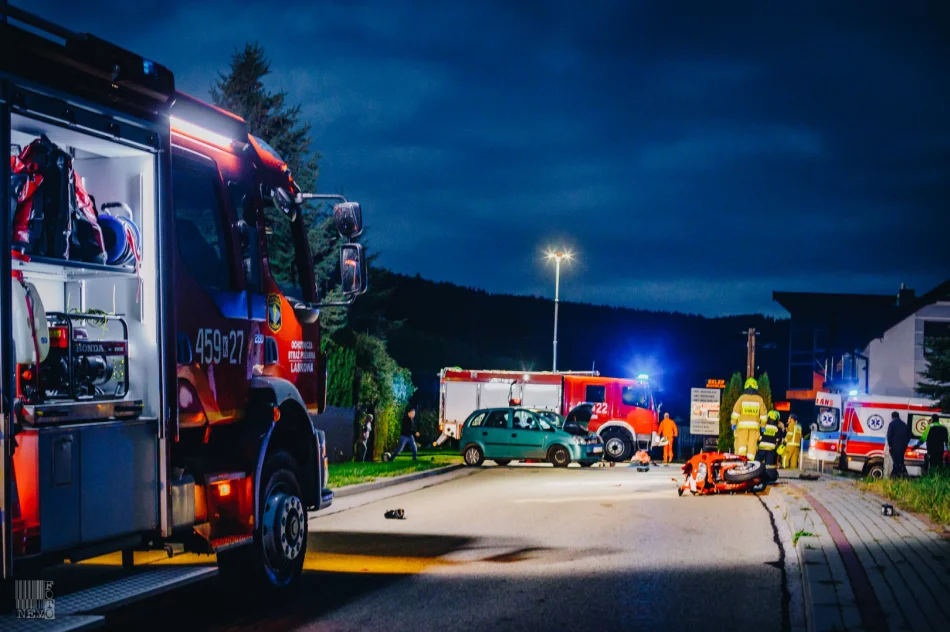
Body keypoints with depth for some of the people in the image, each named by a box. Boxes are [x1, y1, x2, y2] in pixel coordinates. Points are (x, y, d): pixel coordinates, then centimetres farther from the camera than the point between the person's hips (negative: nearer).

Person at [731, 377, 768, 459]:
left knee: (741, 442, -1)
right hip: (755, 425, 1)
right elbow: (763, 414, 7)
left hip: (743, 424, -1)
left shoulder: (742, 398, 0)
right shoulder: (759, 399, 3)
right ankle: (750, 460, -2)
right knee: (752, 443, 2)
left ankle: (741, 458, -20)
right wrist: (763, 426, 14)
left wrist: (733, 423, 5)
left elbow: (736, 412, -1)